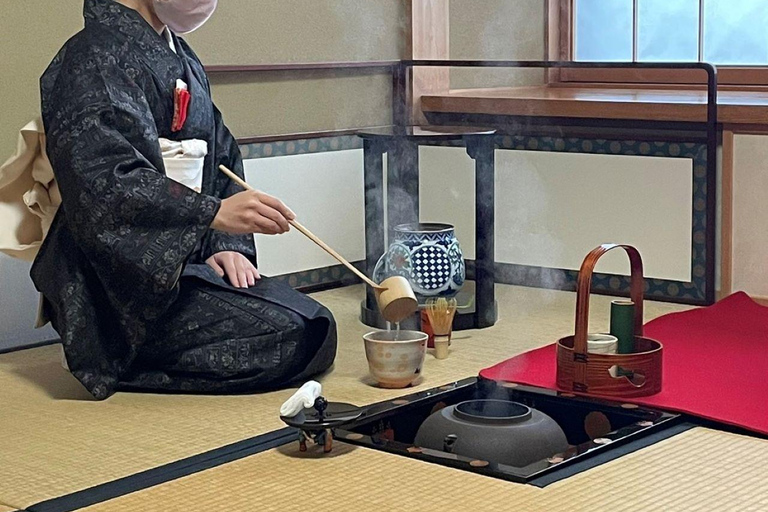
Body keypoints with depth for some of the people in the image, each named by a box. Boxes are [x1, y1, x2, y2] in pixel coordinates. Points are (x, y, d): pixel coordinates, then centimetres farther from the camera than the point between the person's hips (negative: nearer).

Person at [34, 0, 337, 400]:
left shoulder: (182, 58, 19)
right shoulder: (96, 56, -11)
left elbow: (221, 157, 19)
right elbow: (103, 179, -24)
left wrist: (226, 245, 1)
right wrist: (215, 213, -33)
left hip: (184, 261, 10)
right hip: (123, 280, -10)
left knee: (315, 321, 0)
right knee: (295, 337, -20)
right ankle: (125, 363, -8)